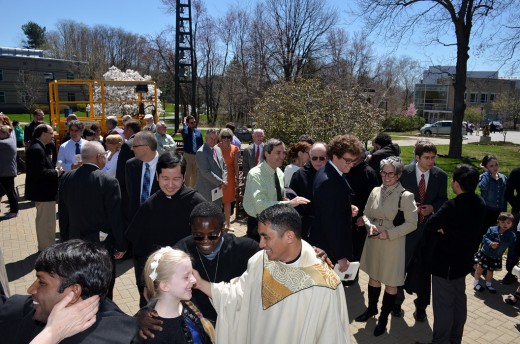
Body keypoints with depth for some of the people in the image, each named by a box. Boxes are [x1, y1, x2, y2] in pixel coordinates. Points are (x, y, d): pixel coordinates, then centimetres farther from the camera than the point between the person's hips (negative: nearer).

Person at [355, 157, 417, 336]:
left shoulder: (406, 196, -15)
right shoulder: (375, 191, -1)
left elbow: (412, 224, -14)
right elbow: (366, 214, 7)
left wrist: (389, 233, -21)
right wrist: (370, 225, -14)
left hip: (393, 244, -4)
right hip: (373, 242, 5)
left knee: (390, 282, 11)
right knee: (373, 277, 20)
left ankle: (384, 317, 30)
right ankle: (372, 308, 42)